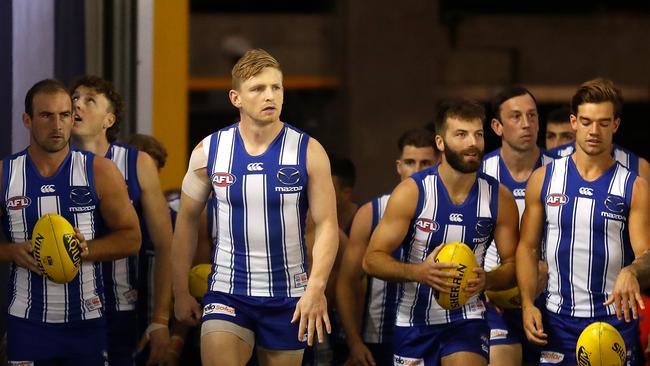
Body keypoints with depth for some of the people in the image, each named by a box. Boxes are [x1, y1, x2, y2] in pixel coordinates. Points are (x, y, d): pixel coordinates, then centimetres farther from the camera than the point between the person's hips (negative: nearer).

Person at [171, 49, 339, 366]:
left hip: (288, 296, 0)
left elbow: (327, 225, -7)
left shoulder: (308, 152, -6)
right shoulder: (209, 151, -2)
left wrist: (316, 287, -21)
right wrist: (181, 291, 5)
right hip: (227, 292, 0)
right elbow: (187, 219, 7)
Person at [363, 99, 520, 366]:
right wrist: (417, 272, -28)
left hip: (467, 320, 0)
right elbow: (372, 259, -10)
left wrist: (487, 280, -19)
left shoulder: (500, 198, -4)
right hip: (414, 321, 0)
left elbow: (512, 264, 4)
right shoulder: (412, 192, -10)